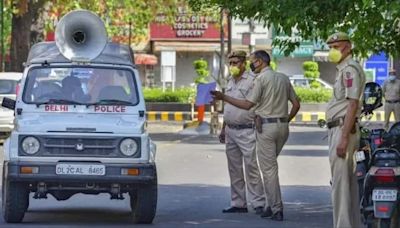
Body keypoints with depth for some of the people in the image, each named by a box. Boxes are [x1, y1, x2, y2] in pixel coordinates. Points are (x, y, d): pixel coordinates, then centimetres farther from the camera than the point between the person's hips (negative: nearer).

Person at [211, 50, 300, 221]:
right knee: (270, 166, 16)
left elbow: (247, 105, -13)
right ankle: (272, 206, 12)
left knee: (268, 168, -2)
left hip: (266, 125, -7)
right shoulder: (283, 78, 12)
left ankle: (276, 210, -4)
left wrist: (223, 98, -10)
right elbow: (296, 104, 13)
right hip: (283, 126, 7)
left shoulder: (261, 79, -8)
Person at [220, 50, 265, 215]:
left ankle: (258, 203, -8)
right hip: (230, 131, 8)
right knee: (234, 169, 9)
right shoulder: (230, 82, 16)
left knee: (251, 167, -10)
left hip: (246, 131, -8)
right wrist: (223, 129, 21)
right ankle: (238, 203, 14)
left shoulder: (251, 81, -8)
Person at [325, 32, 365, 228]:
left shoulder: (350, 69, -14)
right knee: (349, 181, 13)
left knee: (340, 183, -11)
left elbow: (353, 105, -20)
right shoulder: (343, 69, 19)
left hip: (343, 129, -11)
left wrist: (344, 138, -25)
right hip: (338, 129, 11)